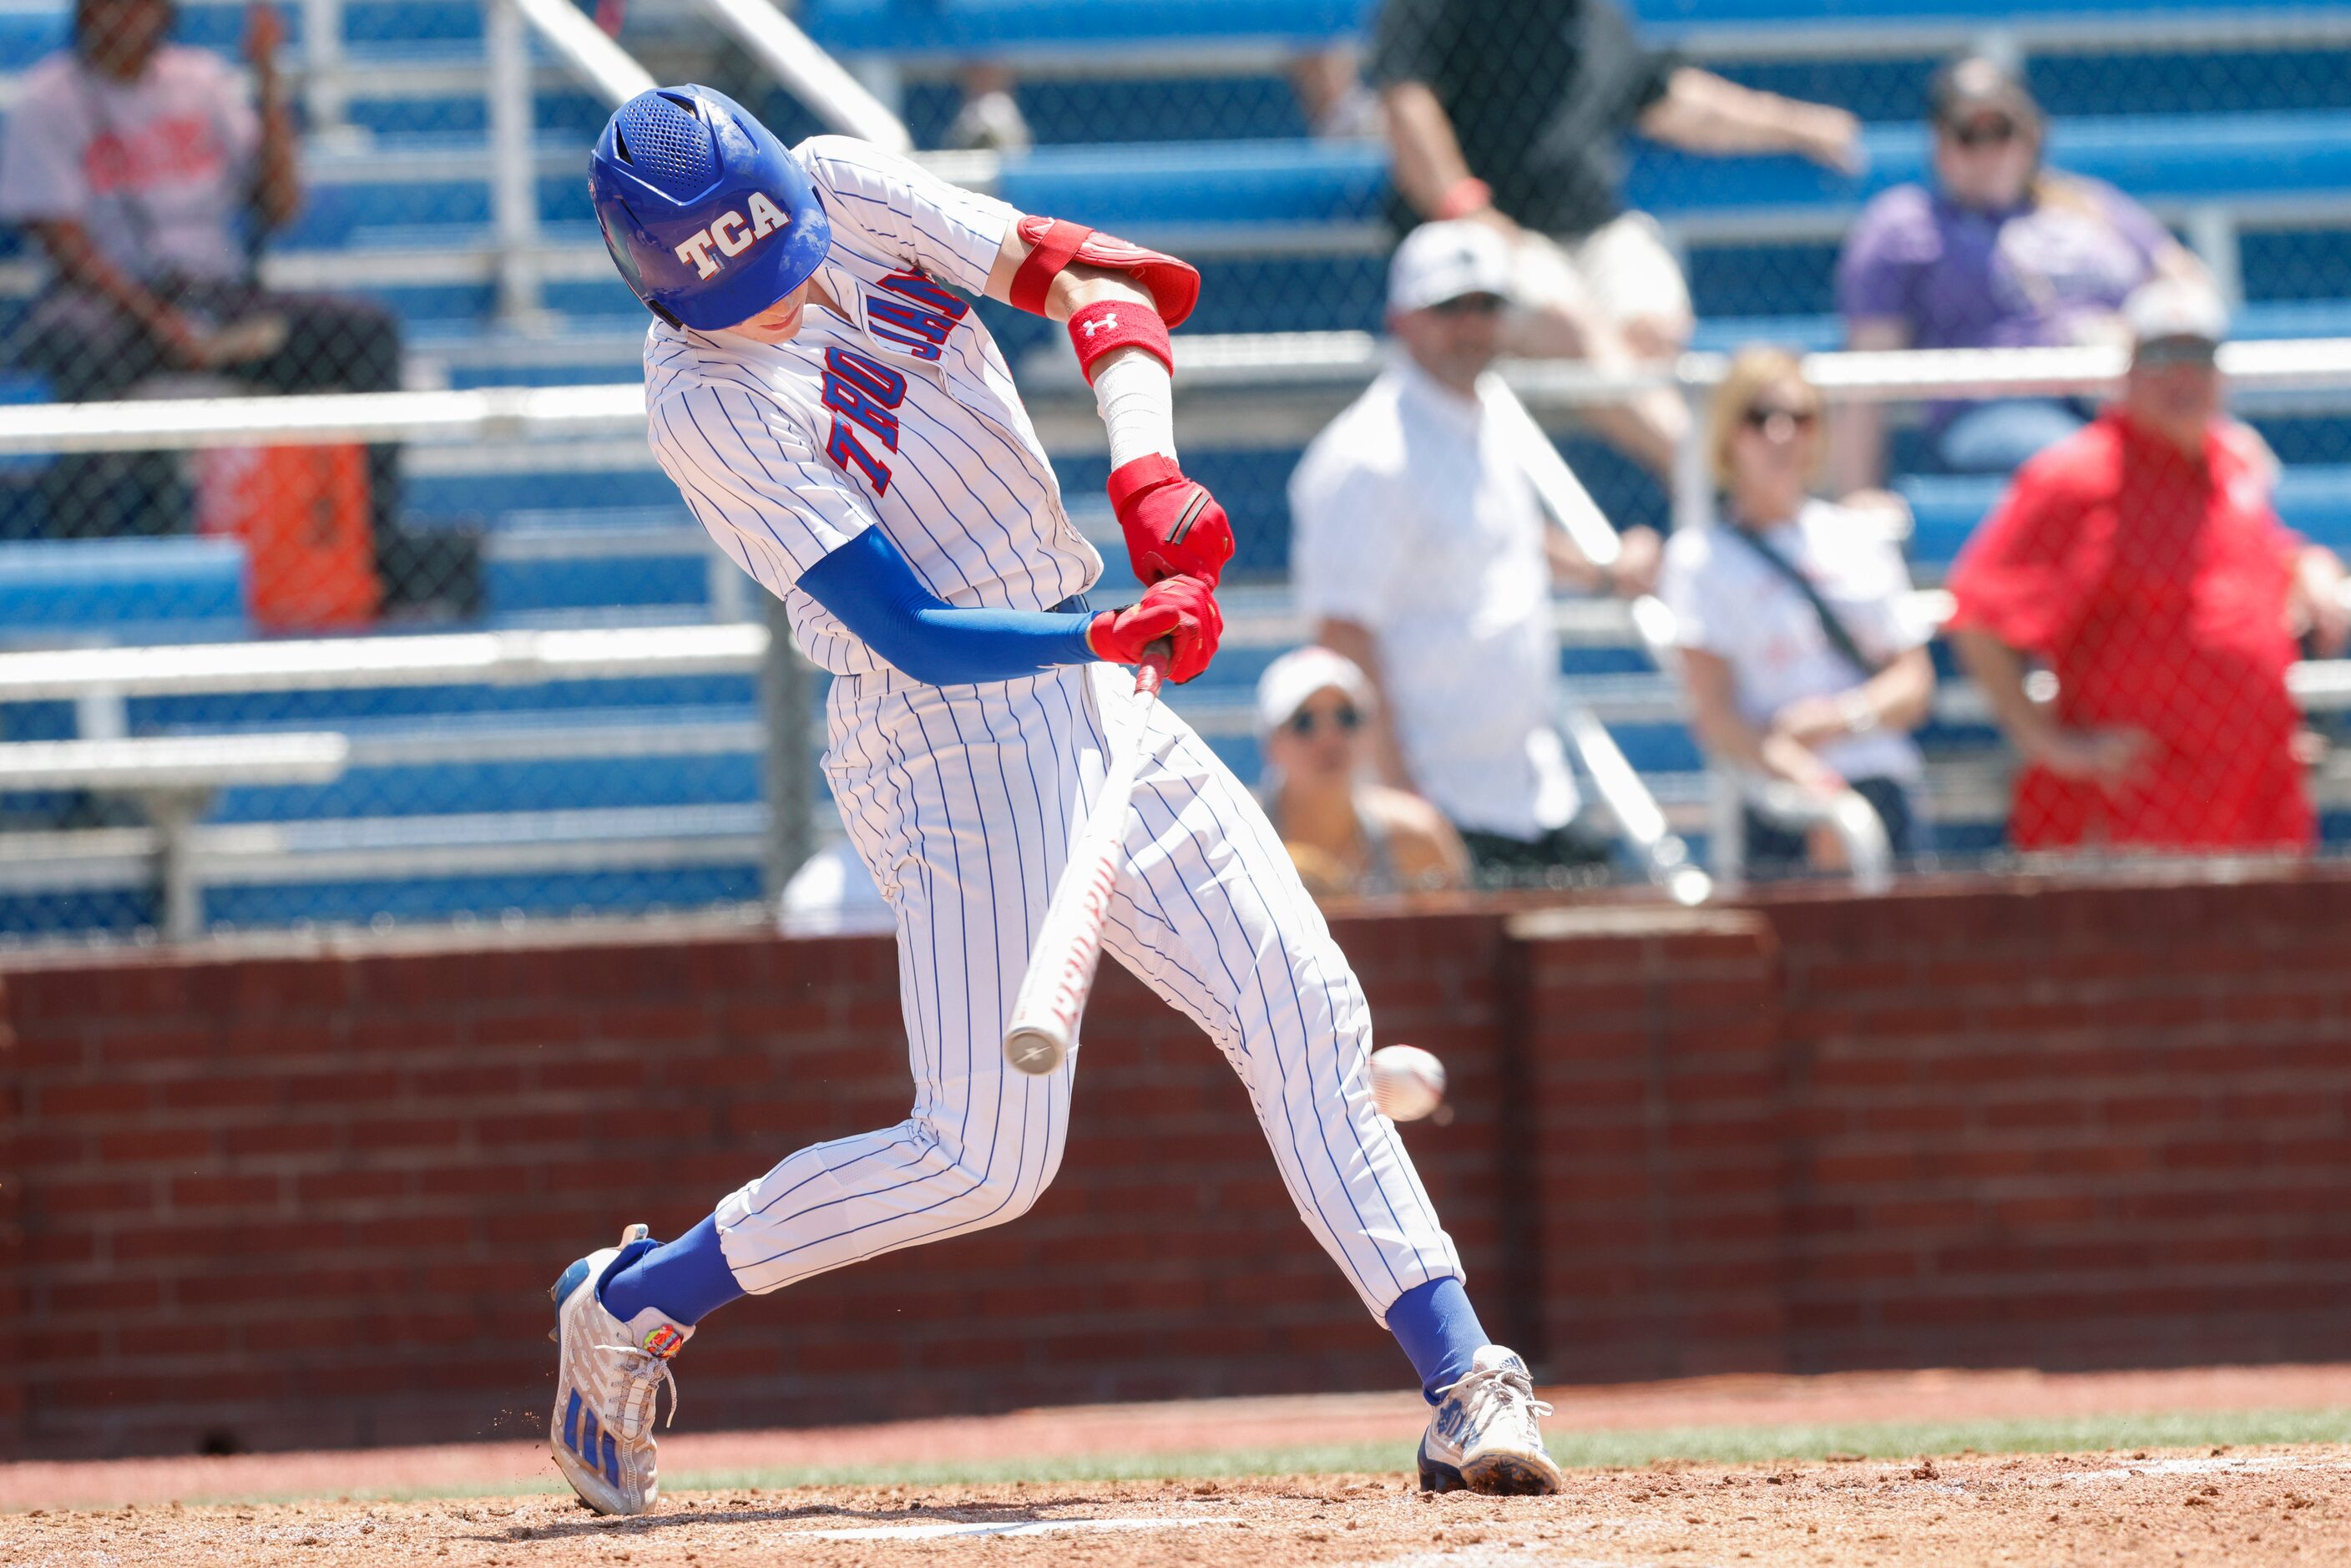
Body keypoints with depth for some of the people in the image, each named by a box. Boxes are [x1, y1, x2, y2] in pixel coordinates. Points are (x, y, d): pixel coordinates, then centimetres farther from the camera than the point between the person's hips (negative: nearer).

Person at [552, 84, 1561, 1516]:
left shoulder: (849, 188, -2)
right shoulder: (703, 401, -20)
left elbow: (1088, 272, -3)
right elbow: (914, 634, -23)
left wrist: (1146, 469, -20)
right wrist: (1107, 637, -38)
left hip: (1086, 698, 7)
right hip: (952, 740, -7)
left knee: (1307, 1020, 0)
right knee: (988, 1153, -12)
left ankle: (1466, 1392, 0)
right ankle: (631, 1309, 5)